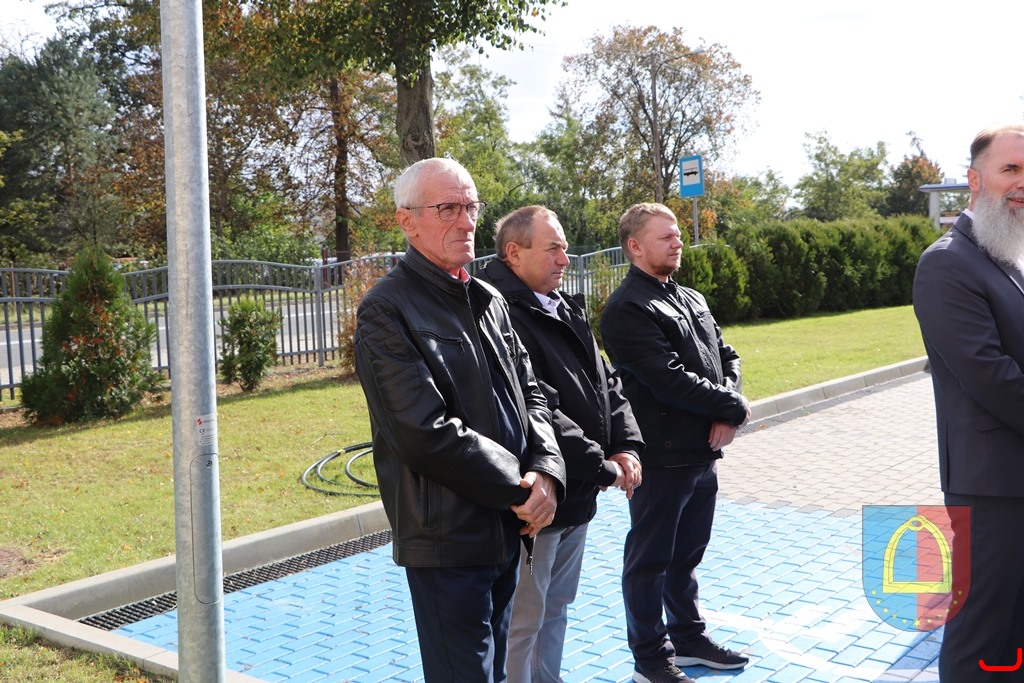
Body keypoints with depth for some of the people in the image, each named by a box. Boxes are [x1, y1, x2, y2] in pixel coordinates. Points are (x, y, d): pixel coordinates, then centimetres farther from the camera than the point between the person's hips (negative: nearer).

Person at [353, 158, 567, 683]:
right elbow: (427, 432, -21)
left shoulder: (488, 301, 13)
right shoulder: (387, 311, -13)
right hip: (447, 539, -8)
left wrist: (547, 472, -8)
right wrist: (520, 489, -15)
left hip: (508, 529, 8)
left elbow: (530, 395, 12)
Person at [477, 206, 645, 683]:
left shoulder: (568, 311, 12)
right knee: (523, 624, 4)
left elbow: (607, 385, 13)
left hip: (577, 496, 9)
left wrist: (627, 446, -4)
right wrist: (602, 466, -17)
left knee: (556, 608, 21)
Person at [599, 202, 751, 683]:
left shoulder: (692, 300, 14)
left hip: (704, 453, 8)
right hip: (662, 457, -8)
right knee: (650, 560, 6)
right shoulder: (627, 310, -14)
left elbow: (726, 356, 14)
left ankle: (689, 638, 36)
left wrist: (728, 407, -6)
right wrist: (734, 408, -12)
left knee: (687, 554, 21)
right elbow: (670, 379, -22)